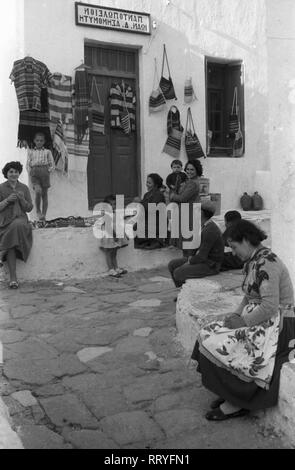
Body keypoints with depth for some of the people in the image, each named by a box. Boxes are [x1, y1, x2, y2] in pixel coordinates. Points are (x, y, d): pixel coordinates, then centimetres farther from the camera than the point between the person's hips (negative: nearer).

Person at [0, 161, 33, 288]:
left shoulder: (24, 188, 11)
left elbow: (29, 208, 9)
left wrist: (22, 199, -10)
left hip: (20, 219, 1)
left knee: (17, 226, -38)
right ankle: (13, 278, -31)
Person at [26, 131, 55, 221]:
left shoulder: (47, 152, 13)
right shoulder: (30, 151, 16)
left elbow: (52, 165, 12)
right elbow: (28, 164, 15)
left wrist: (48, 171, -2)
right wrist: (30, 172, 1)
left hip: (44, 172, 1)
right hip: (34, 172, 0)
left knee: (44, 194, 0)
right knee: (38, 191, -23)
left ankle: (43, 215, 5)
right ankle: (38, 210, -5)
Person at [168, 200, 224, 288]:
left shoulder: (210, 231, -25)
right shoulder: (205, 226, 7)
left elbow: (202, 256, -25)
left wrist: (189, 263, -12)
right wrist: (191, 257, 3)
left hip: (210, 265, -10)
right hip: (202, 259, 10)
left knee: (178, 273, -22)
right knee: (172, 265, 4)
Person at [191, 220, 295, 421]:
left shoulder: (266, 263, -22)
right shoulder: (253, 261, 10)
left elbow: (270, 306, -28)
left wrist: (243, 322, -18)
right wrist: (236, 315, 2)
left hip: (278, 326, -10)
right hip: (260, 320, 10)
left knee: (221, 346, -16)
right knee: (209, 335, -1)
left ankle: (236, 403, 1)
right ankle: (229, 394, 6)